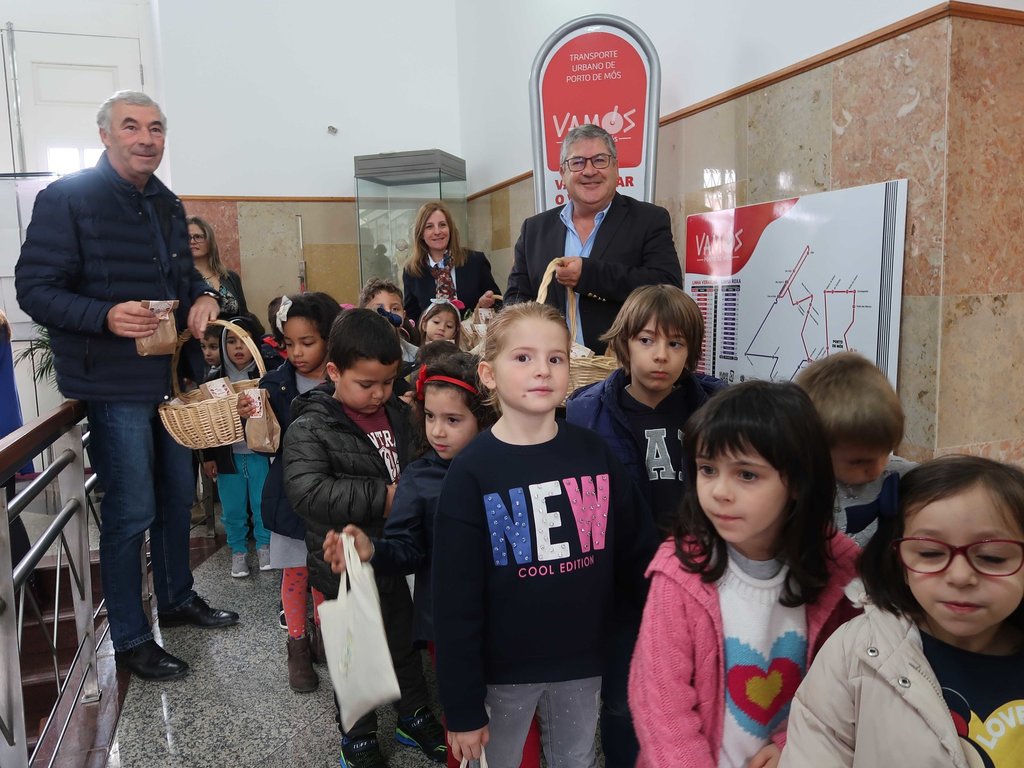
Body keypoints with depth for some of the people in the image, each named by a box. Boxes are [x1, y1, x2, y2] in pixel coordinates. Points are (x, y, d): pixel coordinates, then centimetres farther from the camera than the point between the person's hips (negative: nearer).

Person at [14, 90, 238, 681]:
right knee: (132, 510, -1)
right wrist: (106, 316, -32)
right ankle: (130, 638, 17)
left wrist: (204, 297, -2)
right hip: (115, 384, -7)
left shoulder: (167, 205, 12)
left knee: (177, 495, 18)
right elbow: (35, 288, -14)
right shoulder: (67, 199, -10)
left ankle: (178, 599, 38)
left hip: (171, 378, 7)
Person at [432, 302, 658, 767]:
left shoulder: (596, 455, -5)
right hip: (505, 667, -2)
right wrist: (462, 705, -10)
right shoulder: (471, 472, -14)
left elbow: (637, 553, 2)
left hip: (583, 660, 3)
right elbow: (456, 600, -12)